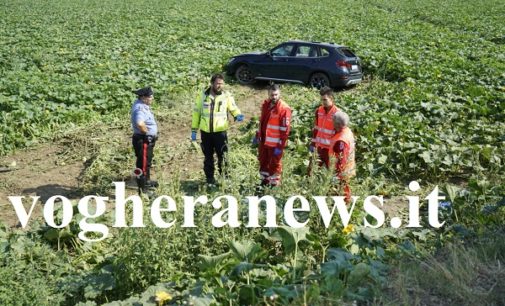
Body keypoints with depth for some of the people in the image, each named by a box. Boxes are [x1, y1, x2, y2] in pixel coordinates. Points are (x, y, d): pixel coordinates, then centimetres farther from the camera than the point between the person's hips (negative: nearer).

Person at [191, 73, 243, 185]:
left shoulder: (227, 96, -4)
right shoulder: (202, 96, 0)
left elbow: (233, 109, 2)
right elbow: (196, 113, 7)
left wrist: (238, 115, -23)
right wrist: (194, 130, 5)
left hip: (220, 131, -2)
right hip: (205, 132, 2)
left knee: (223, 156, 0)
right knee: (208, 157, 13)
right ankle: (210, 178, 26)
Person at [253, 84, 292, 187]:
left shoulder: (284, 108, -18)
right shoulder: (265, 104, 5)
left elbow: (285, 129, -18)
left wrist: (280, 146, -18)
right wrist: (257, 136, 18)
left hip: (275, 144, -7)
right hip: (263, 141, 7)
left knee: (274, 165, 6)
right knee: (263, 162, 19)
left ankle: (274, 184, 20)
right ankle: (264, 182, 36)